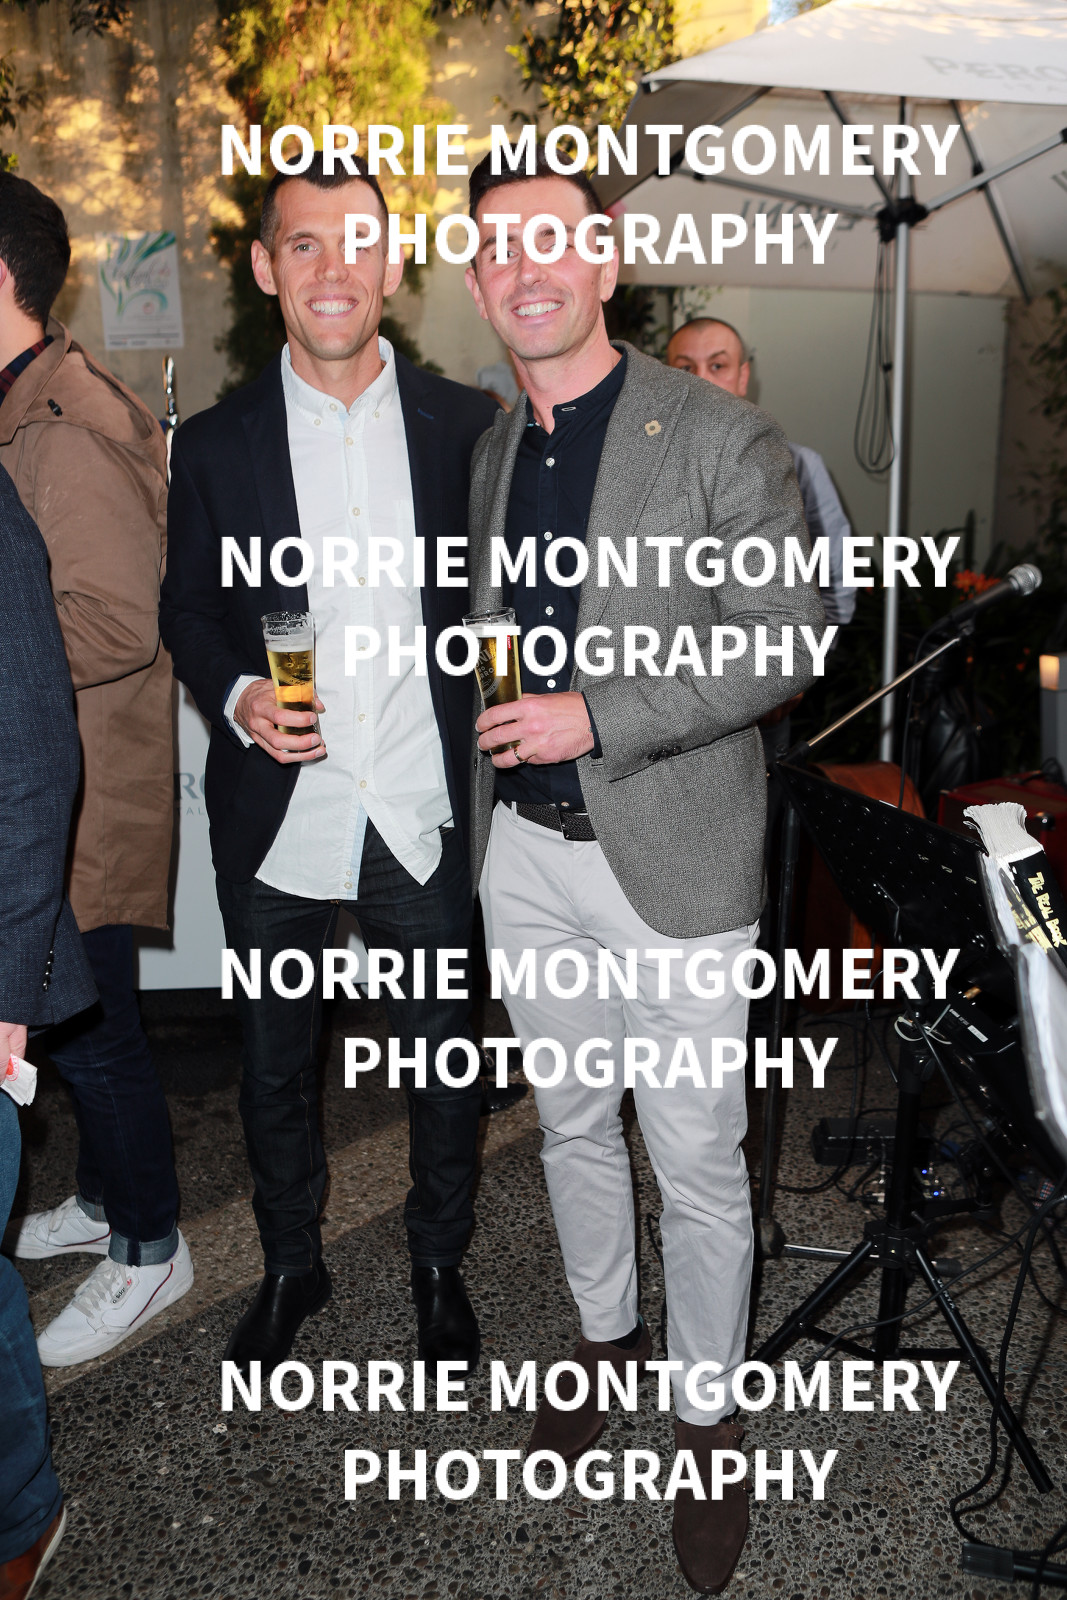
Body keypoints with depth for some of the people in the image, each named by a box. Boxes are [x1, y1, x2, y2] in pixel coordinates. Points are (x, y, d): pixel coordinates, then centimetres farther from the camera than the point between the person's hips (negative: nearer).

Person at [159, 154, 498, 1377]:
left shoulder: (462, 425, 1)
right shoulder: (214, 443, 1)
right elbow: (188, 613, 7)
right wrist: (237, 697, -13)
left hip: (423, 814, 0)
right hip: (274, 818, 1)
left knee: (442, 1062, 13)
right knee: (274, 1066, 16)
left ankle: (439, 1262, 39)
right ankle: (290, 1266, 41)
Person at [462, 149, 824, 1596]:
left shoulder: (721, 437, -10)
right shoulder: (490, 450, 9)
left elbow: (786, 639, -13)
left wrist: (600, 718, -20)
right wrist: (497, 746, 9)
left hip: (671, 854, -5)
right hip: (524, 850, 6)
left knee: (697, 1162, 6)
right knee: (573, 1124, 20)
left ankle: (707, 1410, 30)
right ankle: (605, 1333, 44)